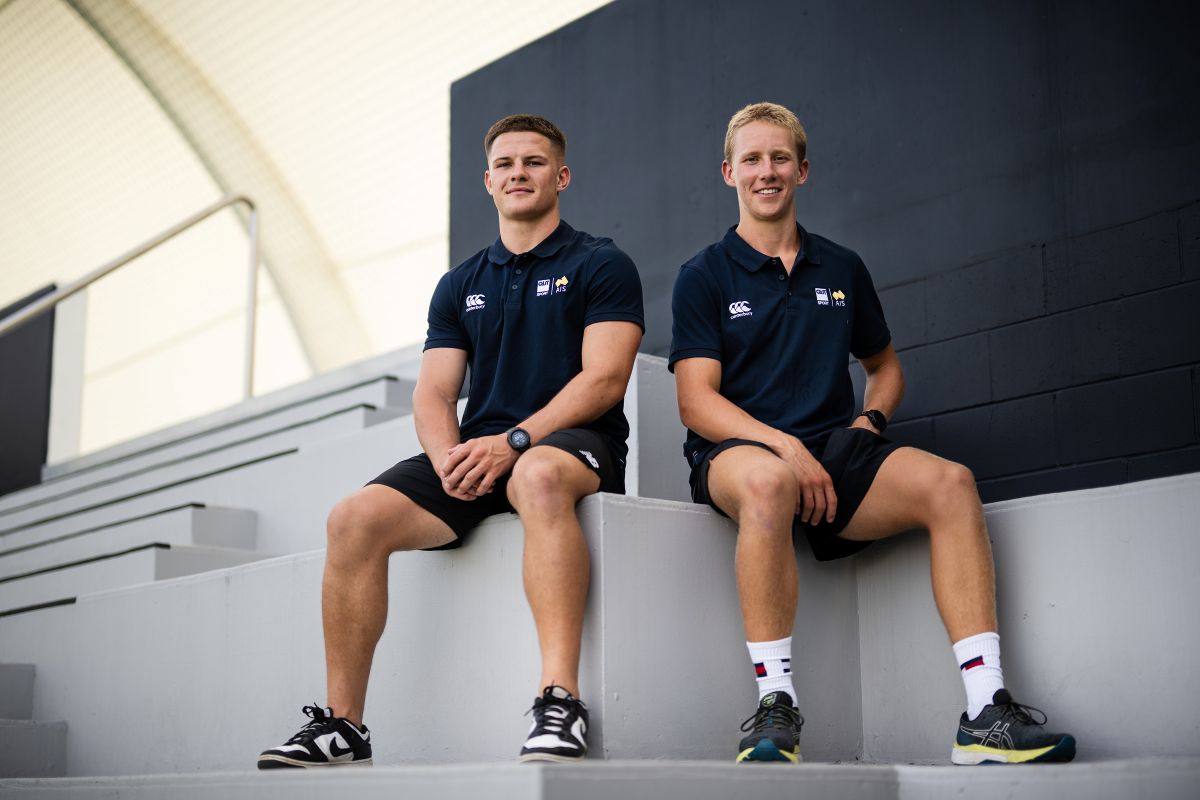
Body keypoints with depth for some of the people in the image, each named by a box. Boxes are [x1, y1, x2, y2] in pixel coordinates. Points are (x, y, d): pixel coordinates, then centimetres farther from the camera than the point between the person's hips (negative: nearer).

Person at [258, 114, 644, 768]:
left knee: (539, 476, -42)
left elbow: (604, 379, -7)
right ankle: (342, 727, -15)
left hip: (574, 445, -5)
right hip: (475, 458, 5)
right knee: (356, 517, -21)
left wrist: (514, 441, -20)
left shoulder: (601, 265, 6)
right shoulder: (460, 286, 21)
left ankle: (559, 705, -47)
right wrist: (447, 457, -11)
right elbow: (432, 395, 12)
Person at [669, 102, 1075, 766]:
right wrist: (786, 446, -18)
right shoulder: (704, 276, 8)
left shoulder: (842, 269, 20)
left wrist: (869, 422, 6)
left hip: (839, 447, 4)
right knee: (768, 480, -41)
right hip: (739, 449, -3)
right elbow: (697, 401, -3)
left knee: (948, 481, -26)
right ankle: (775, 706, -34)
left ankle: (986, 711, -31)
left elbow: (885, 366, 30)